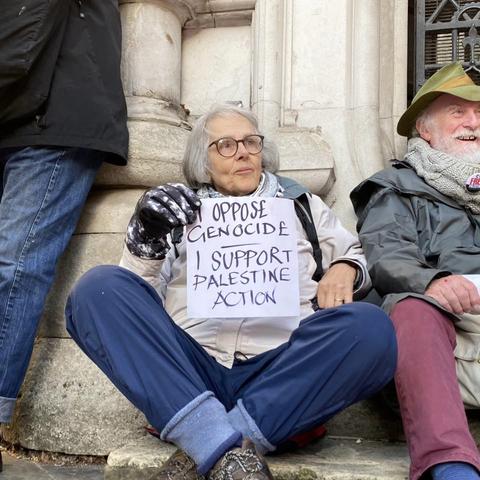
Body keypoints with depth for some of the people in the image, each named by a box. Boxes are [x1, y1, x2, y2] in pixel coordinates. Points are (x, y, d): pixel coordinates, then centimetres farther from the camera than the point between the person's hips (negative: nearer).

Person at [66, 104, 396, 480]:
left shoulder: (300, 202, 24)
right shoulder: (182, 209, 21)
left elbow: (355, 254, 28)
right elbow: (135, 295, 14)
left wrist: (344, 268, 3)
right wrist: (147, 239, -6)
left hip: (282, 374, 0)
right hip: (188, 371, 0)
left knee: (370, 328, -28)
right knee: (97, 288, -22)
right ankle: (224, 450, -34)